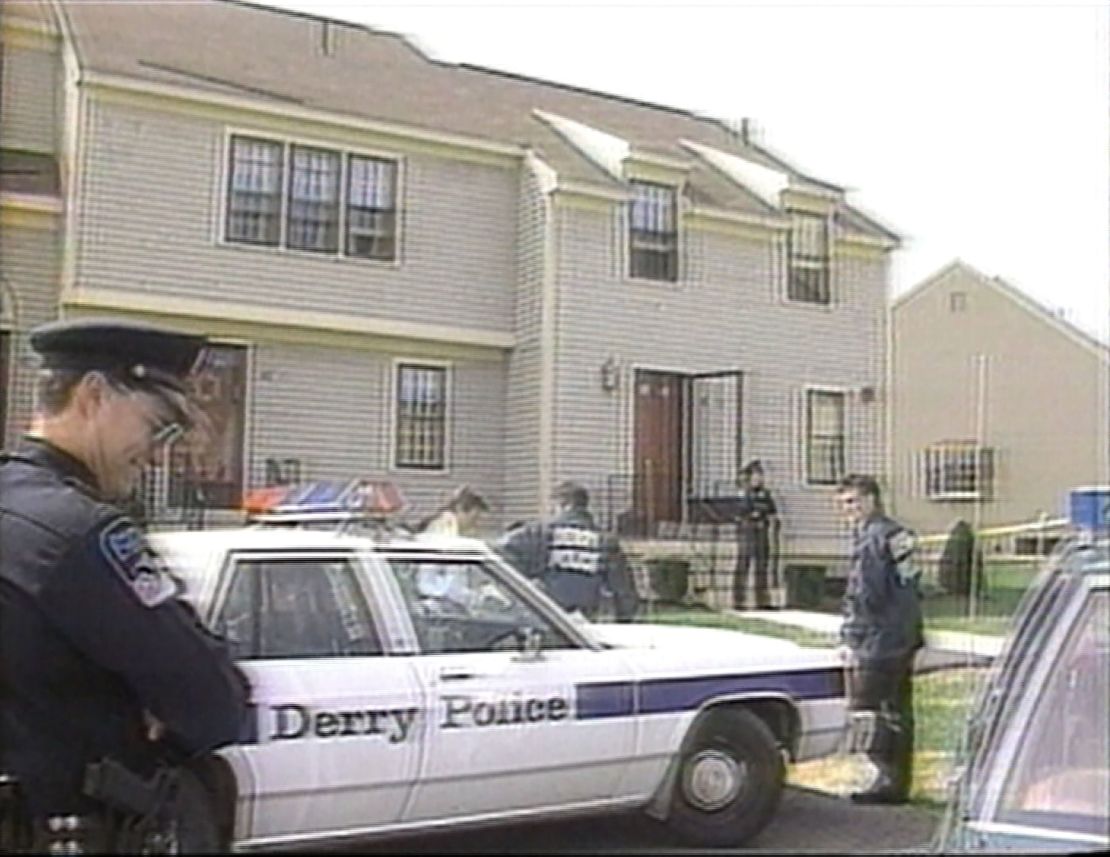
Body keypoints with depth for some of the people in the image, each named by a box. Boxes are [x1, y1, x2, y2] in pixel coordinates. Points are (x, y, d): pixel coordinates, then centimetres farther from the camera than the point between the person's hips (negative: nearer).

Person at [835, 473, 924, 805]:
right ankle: (899, 781, 18)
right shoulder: (899, 534, 15)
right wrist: (911, 633, 21)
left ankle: (888, 775, -8)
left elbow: (863, 595, -17)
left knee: (866, 707, -6)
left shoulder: (872, 537, -13)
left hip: (879, 639, -10)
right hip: (905, 638, 10)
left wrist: (850, 638, -13)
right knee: (898, 710, 12)